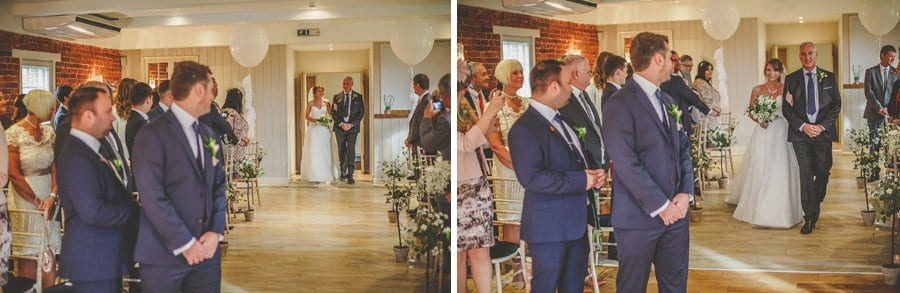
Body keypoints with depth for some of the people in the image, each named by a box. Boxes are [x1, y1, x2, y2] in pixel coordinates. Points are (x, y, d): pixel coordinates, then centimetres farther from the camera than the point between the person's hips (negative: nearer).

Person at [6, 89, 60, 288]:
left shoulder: (49, 131, 6)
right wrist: (37, 201, -11)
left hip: (48, 194, 5)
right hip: (25, 195, -4)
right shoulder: (14, 133, -9)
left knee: (50, 251, 3)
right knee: (29, 254, 1)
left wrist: (52, 195, -11)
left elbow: (54, 167, 4)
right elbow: (14, 174, -11)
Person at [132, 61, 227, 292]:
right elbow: (152, 197, -16)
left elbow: (218, 187, 12)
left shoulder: (210, 136, 13)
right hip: (164, 254, -6)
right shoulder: (152, 135, -9)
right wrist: (185, 243, -15)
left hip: (206, 250, 6)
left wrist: (216, 232, -3)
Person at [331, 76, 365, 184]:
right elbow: (333, 112, 6)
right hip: (339, 127, 2)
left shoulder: (358, 97, 5)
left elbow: (361, 112, 1)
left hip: (353, 127, -2)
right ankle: (343, 172, 22)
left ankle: (350, 176, -12)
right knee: (341, 151, 8)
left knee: (351, 150, -10)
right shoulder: (337, 97, 9)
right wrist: (341, 123, -9)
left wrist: (351, 124, -9)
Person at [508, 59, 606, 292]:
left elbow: (579, 159, 24)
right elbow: (531, 176, -27)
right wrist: (580, 181, -22)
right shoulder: (525, 128, -18)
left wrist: (594, 175, 2)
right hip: (549, 226, -9)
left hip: (576, 220, 9)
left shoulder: (563, 121, 12)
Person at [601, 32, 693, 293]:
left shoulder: (667, 100, 13)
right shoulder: (620, 104, -13)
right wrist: (661, 206, -16)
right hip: (639, 218, -7)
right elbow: (626, 163, -19)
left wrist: (686, 193, -2)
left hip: (676, 212, 7)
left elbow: (683, 149, 14)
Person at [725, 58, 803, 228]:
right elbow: (751, 112, 10)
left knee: (780, 170, -2)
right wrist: (759, 120, -8)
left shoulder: (786, 89, 4)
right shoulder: (757, 90, 6)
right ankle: (759, 208, 12)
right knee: (759, 170, 1)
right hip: (762, 133, 1)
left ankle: (780, 210, 9)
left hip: (780, 133, -1)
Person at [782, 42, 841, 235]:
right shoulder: (791, 79, 5)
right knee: (805, 174, -5)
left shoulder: (829, 78, 7)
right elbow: (786, 109, 3)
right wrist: (803, 126, -10)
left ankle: (815, 204, 32)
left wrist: (822, 126, -8)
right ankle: (810, 217, -2)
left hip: (823, 132, 1)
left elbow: (836, 105, 5)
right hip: (800, 133, -1)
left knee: (823, 172, 7)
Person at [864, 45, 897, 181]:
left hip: (889, 112, 1)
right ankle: (874, 172, 7)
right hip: (874, 113, -1)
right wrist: (879, 108, -11)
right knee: (874, 144, 1)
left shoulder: (895, 73, 7)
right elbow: (869, 93, -4)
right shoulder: (871, 72, 3)